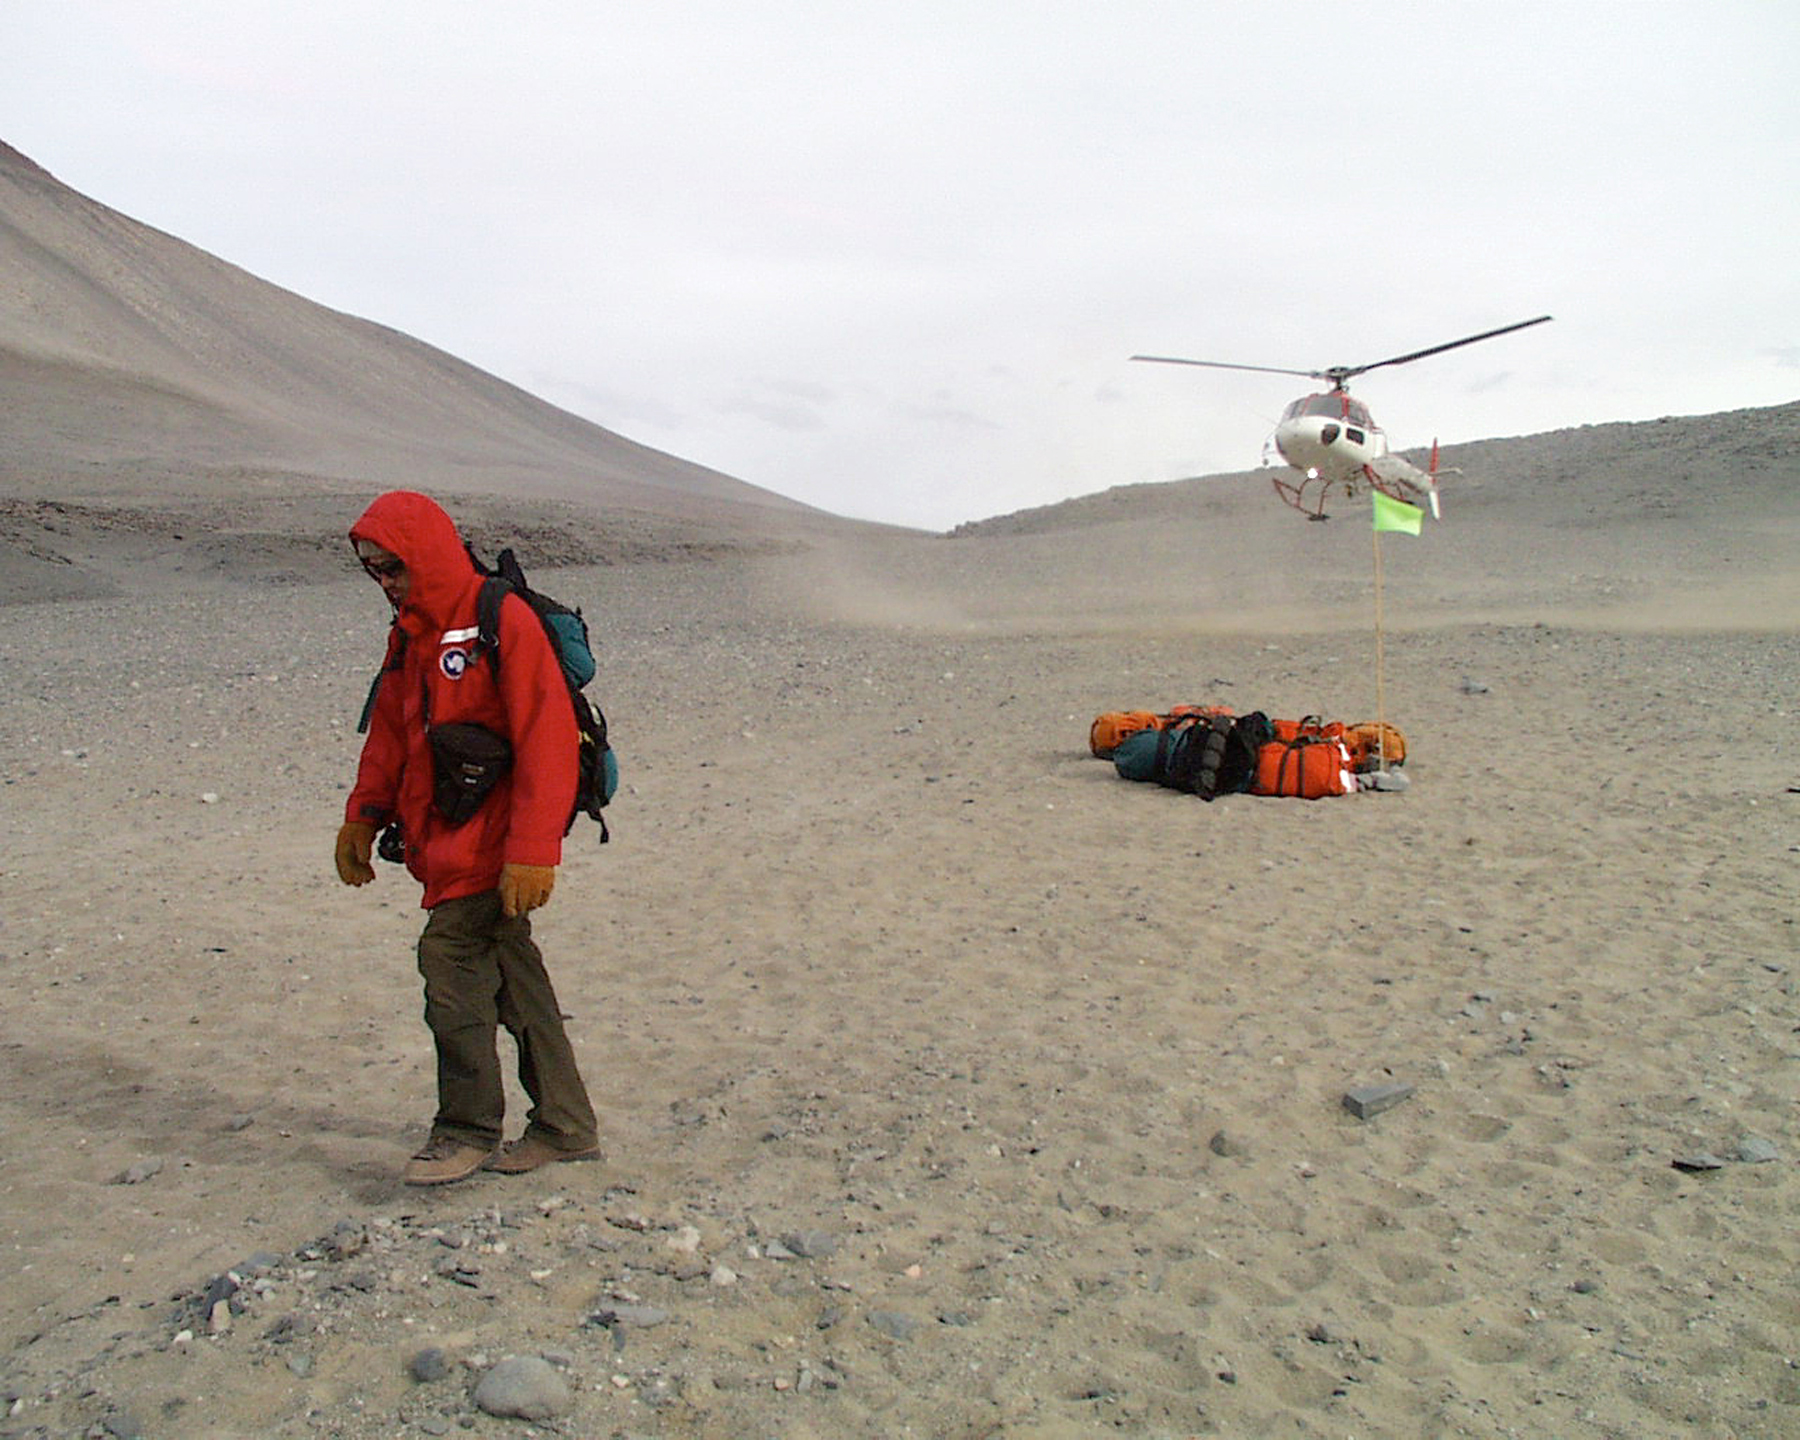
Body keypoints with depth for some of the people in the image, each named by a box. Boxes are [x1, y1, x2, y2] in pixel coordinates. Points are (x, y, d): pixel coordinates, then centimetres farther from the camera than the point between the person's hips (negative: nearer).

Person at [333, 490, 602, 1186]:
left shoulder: (503, 620, -13)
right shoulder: (410, 633, 16)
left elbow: (545, 739, -19)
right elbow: (390, 733, 25)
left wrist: (532, 852, -22)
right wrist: (364, 817, 20)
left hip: (490, 841, -8)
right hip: (448, 842, 8)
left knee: (452, 965, -9)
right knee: (513, 978, 11)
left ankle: (468, 1132, 6)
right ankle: (564, 1127, 20)